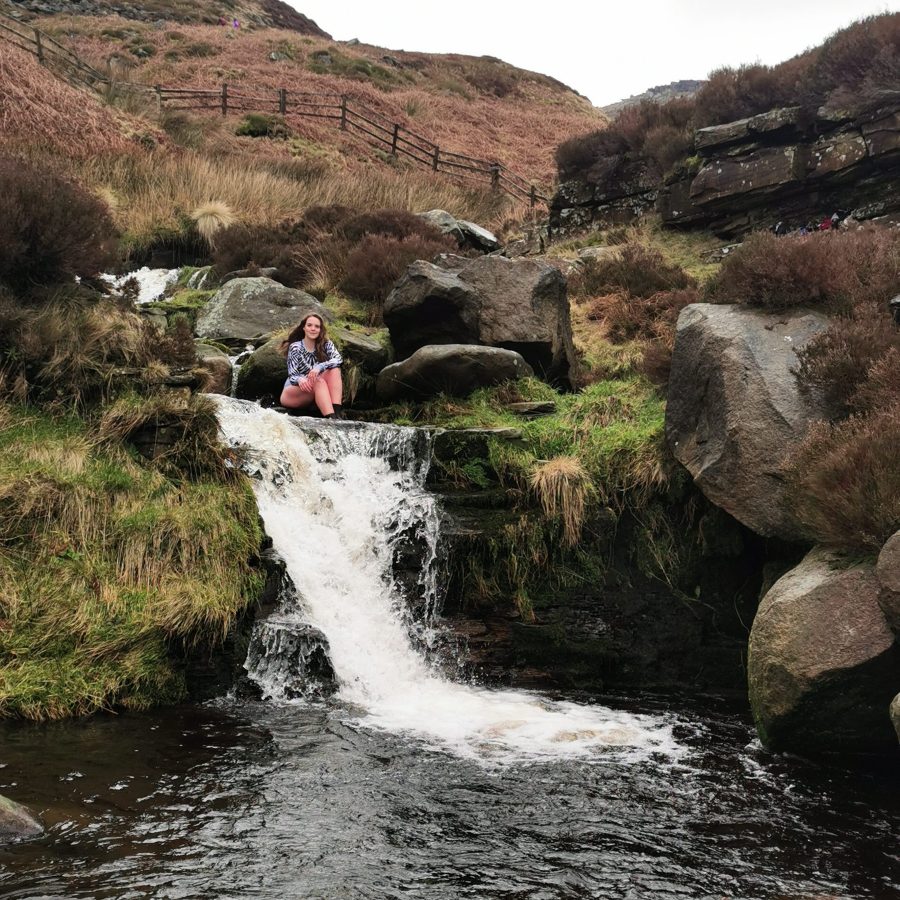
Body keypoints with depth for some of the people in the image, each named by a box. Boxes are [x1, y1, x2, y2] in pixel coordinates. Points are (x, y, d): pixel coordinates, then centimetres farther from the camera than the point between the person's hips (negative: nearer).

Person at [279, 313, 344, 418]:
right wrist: (300, 379, -38)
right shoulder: (295, 348, -7)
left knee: (335, 369, -22)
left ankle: (337, 411, -41)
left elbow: (338, 359, -20)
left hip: (316, 392, 3)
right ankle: (331, 417, -53)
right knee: (318, 382, -33)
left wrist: (320, 367, -38)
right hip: (293, 391, -3)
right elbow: (292, 376, -14)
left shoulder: (326, 345, 0)